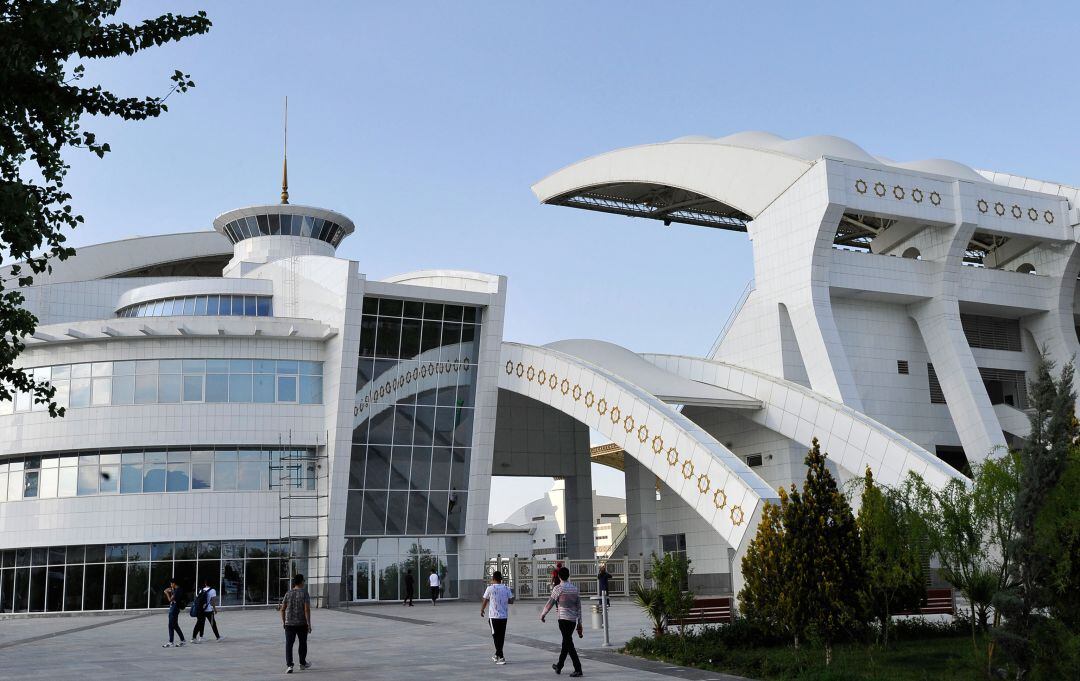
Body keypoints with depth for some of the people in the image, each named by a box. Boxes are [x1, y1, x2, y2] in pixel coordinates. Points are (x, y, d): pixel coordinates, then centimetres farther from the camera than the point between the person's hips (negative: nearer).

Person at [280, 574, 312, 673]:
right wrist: (309, 624, -11)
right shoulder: (304, 593, -8)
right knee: (303, 643, 17)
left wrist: (283, 621, 17)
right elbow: (307, 609, -14)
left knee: (289, 644, 1)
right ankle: (302, 663, 29)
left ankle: (289, 665, -12)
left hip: (289, 624, 2)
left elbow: (282, 609, 4)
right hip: (302, 623, -2)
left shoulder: (288, 593, 2)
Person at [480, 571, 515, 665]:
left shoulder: (490, 589, -7)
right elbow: (511, 601, 4)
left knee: (496, 637, 1)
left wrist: (482, 610, 21)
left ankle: (501, 657, -6)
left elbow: (485, 601, 3)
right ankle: (497, 655, 29)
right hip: (504, 616, 4)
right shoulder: (507, 588, 2)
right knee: (501, 636, 15)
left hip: (494, 616, -4)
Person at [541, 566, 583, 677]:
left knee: (569, 644, -6)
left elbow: (550, 603, -3)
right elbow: (579, 608, 11)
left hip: (563, 619, -6)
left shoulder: (558, 588, -7)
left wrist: (542, 615, 13)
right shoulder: (575, 589, 10)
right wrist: (579, 624, 15)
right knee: (566, 643, 18)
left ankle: (578, 669, -13)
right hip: (573, 620, 6)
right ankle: (559, 666, 33)